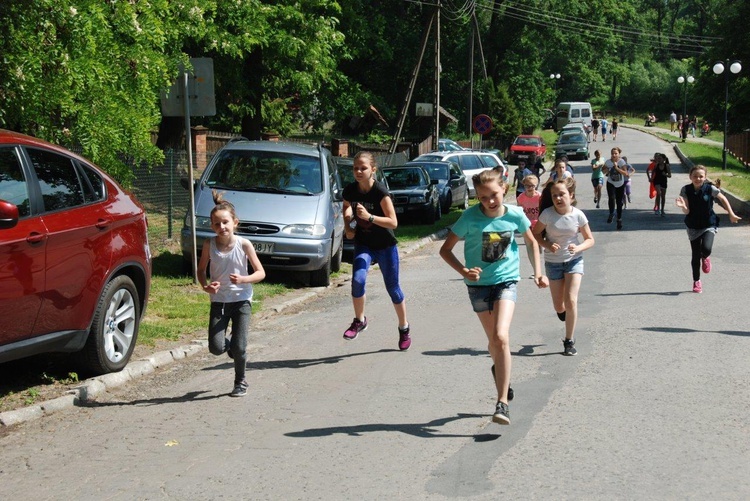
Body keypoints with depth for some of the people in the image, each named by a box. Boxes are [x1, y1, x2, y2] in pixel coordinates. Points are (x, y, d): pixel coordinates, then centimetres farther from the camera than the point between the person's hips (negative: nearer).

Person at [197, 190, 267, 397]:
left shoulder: (244, 244, -12)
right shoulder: (209, 244, -7)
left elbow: (261, 273, -6)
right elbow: (201, 269, 7)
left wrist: (243, 279, -25)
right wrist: (205, 286, -13)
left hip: (241, 300, -2)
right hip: (218, 301, 2)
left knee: (239, 347, -7)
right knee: (216, 348, -10)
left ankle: (240, 382, 19)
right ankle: (230, 345, 28)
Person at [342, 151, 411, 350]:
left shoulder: (380, 192, -22)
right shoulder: (350, 190, -8)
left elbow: (393, 222, -24)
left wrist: (369, 216, -35)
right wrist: (348, 227, -5)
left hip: (385, 246, -3)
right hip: (363, 244, 3)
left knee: (392, 287, 8)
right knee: (357, 280, -22)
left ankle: (404, 328, 28)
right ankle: (359, 320, 0)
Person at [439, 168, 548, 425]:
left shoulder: (515, 215, -9)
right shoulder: (471, 217, -14)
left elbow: (531, 243, 11)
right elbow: (446, 249, -7)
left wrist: (538, 272, 3)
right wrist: (463, 271, -22)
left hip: (506, 281, -1)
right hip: (479, 284, 1)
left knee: (501, 338, -19)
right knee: (494, 340, 12)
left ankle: (502, 403, -18)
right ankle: (500, 370, 48)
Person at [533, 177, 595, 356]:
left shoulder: (578, 215, -14)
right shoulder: (547, 214, -16)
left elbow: (590, 240, -4)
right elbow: (536, 234, -3)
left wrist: (578, 248, -24)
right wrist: (548, 245, -21)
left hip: (574, 261, -1)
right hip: (553, 262, 1)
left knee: (571, 301, -15)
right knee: (559, 307, 7)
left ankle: (569, 341, -2)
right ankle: (564, 311, 47)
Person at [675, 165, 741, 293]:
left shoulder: (710, 189, -13)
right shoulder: (686, 190, -11)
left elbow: (723, 199, 4)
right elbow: (687, 211, -12)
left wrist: (731, 214, 5)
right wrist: (682, 206, -34)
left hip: (709, 225, -1)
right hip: (693, 227, 2)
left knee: (706, 249, -26)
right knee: (695, 256, 7)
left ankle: (705, 258, 13)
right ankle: (696, 282, 27)